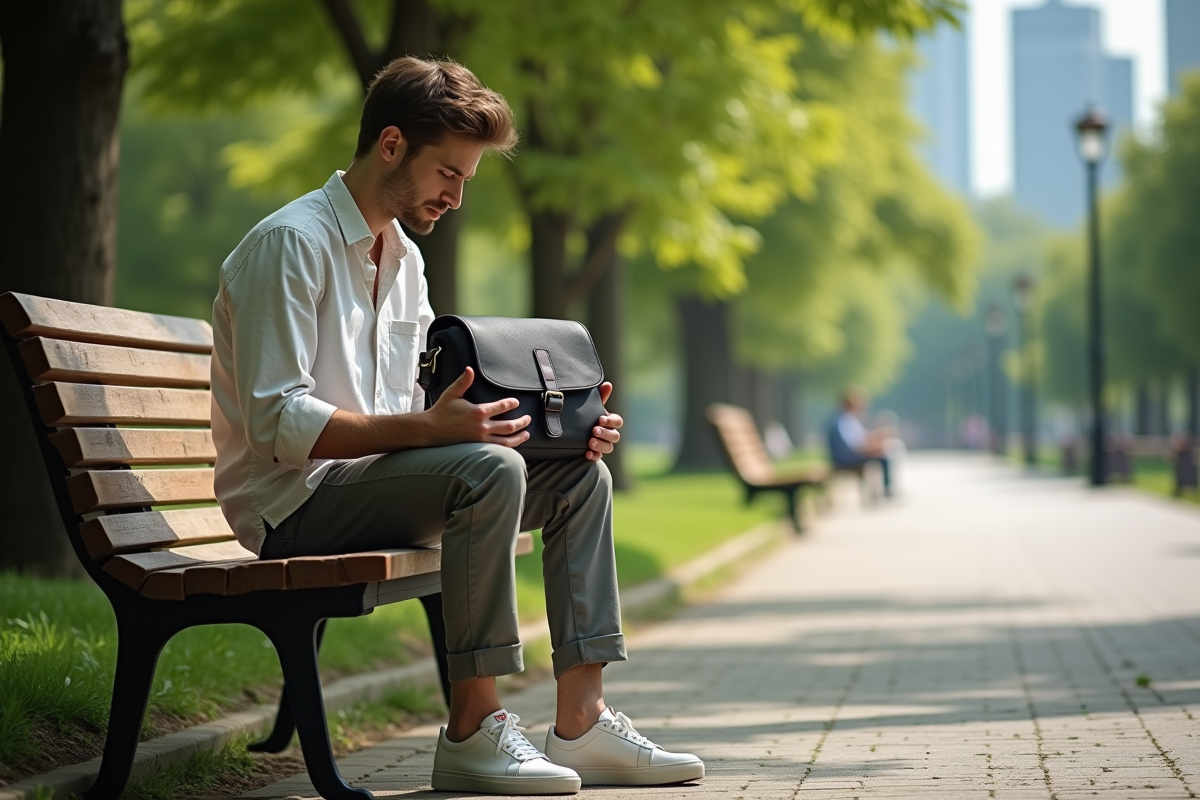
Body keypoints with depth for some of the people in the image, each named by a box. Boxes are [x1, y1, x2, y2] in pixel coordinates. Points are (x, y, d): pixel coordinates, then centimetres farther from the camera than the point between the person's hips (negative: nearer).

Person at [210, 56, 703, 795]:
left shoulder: (403, 257, 16)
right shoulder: (292, 243, -14)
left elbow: (429, 405, 17)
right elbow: (276, 422, -22)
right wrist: (427, 428, -32)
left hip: (380, 479, 9)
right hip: (292, 504, -9)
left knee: (580, 475, -1)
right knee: (487, 470, -32)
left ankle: (581, 723, -6)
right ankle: (473, 732, -25)